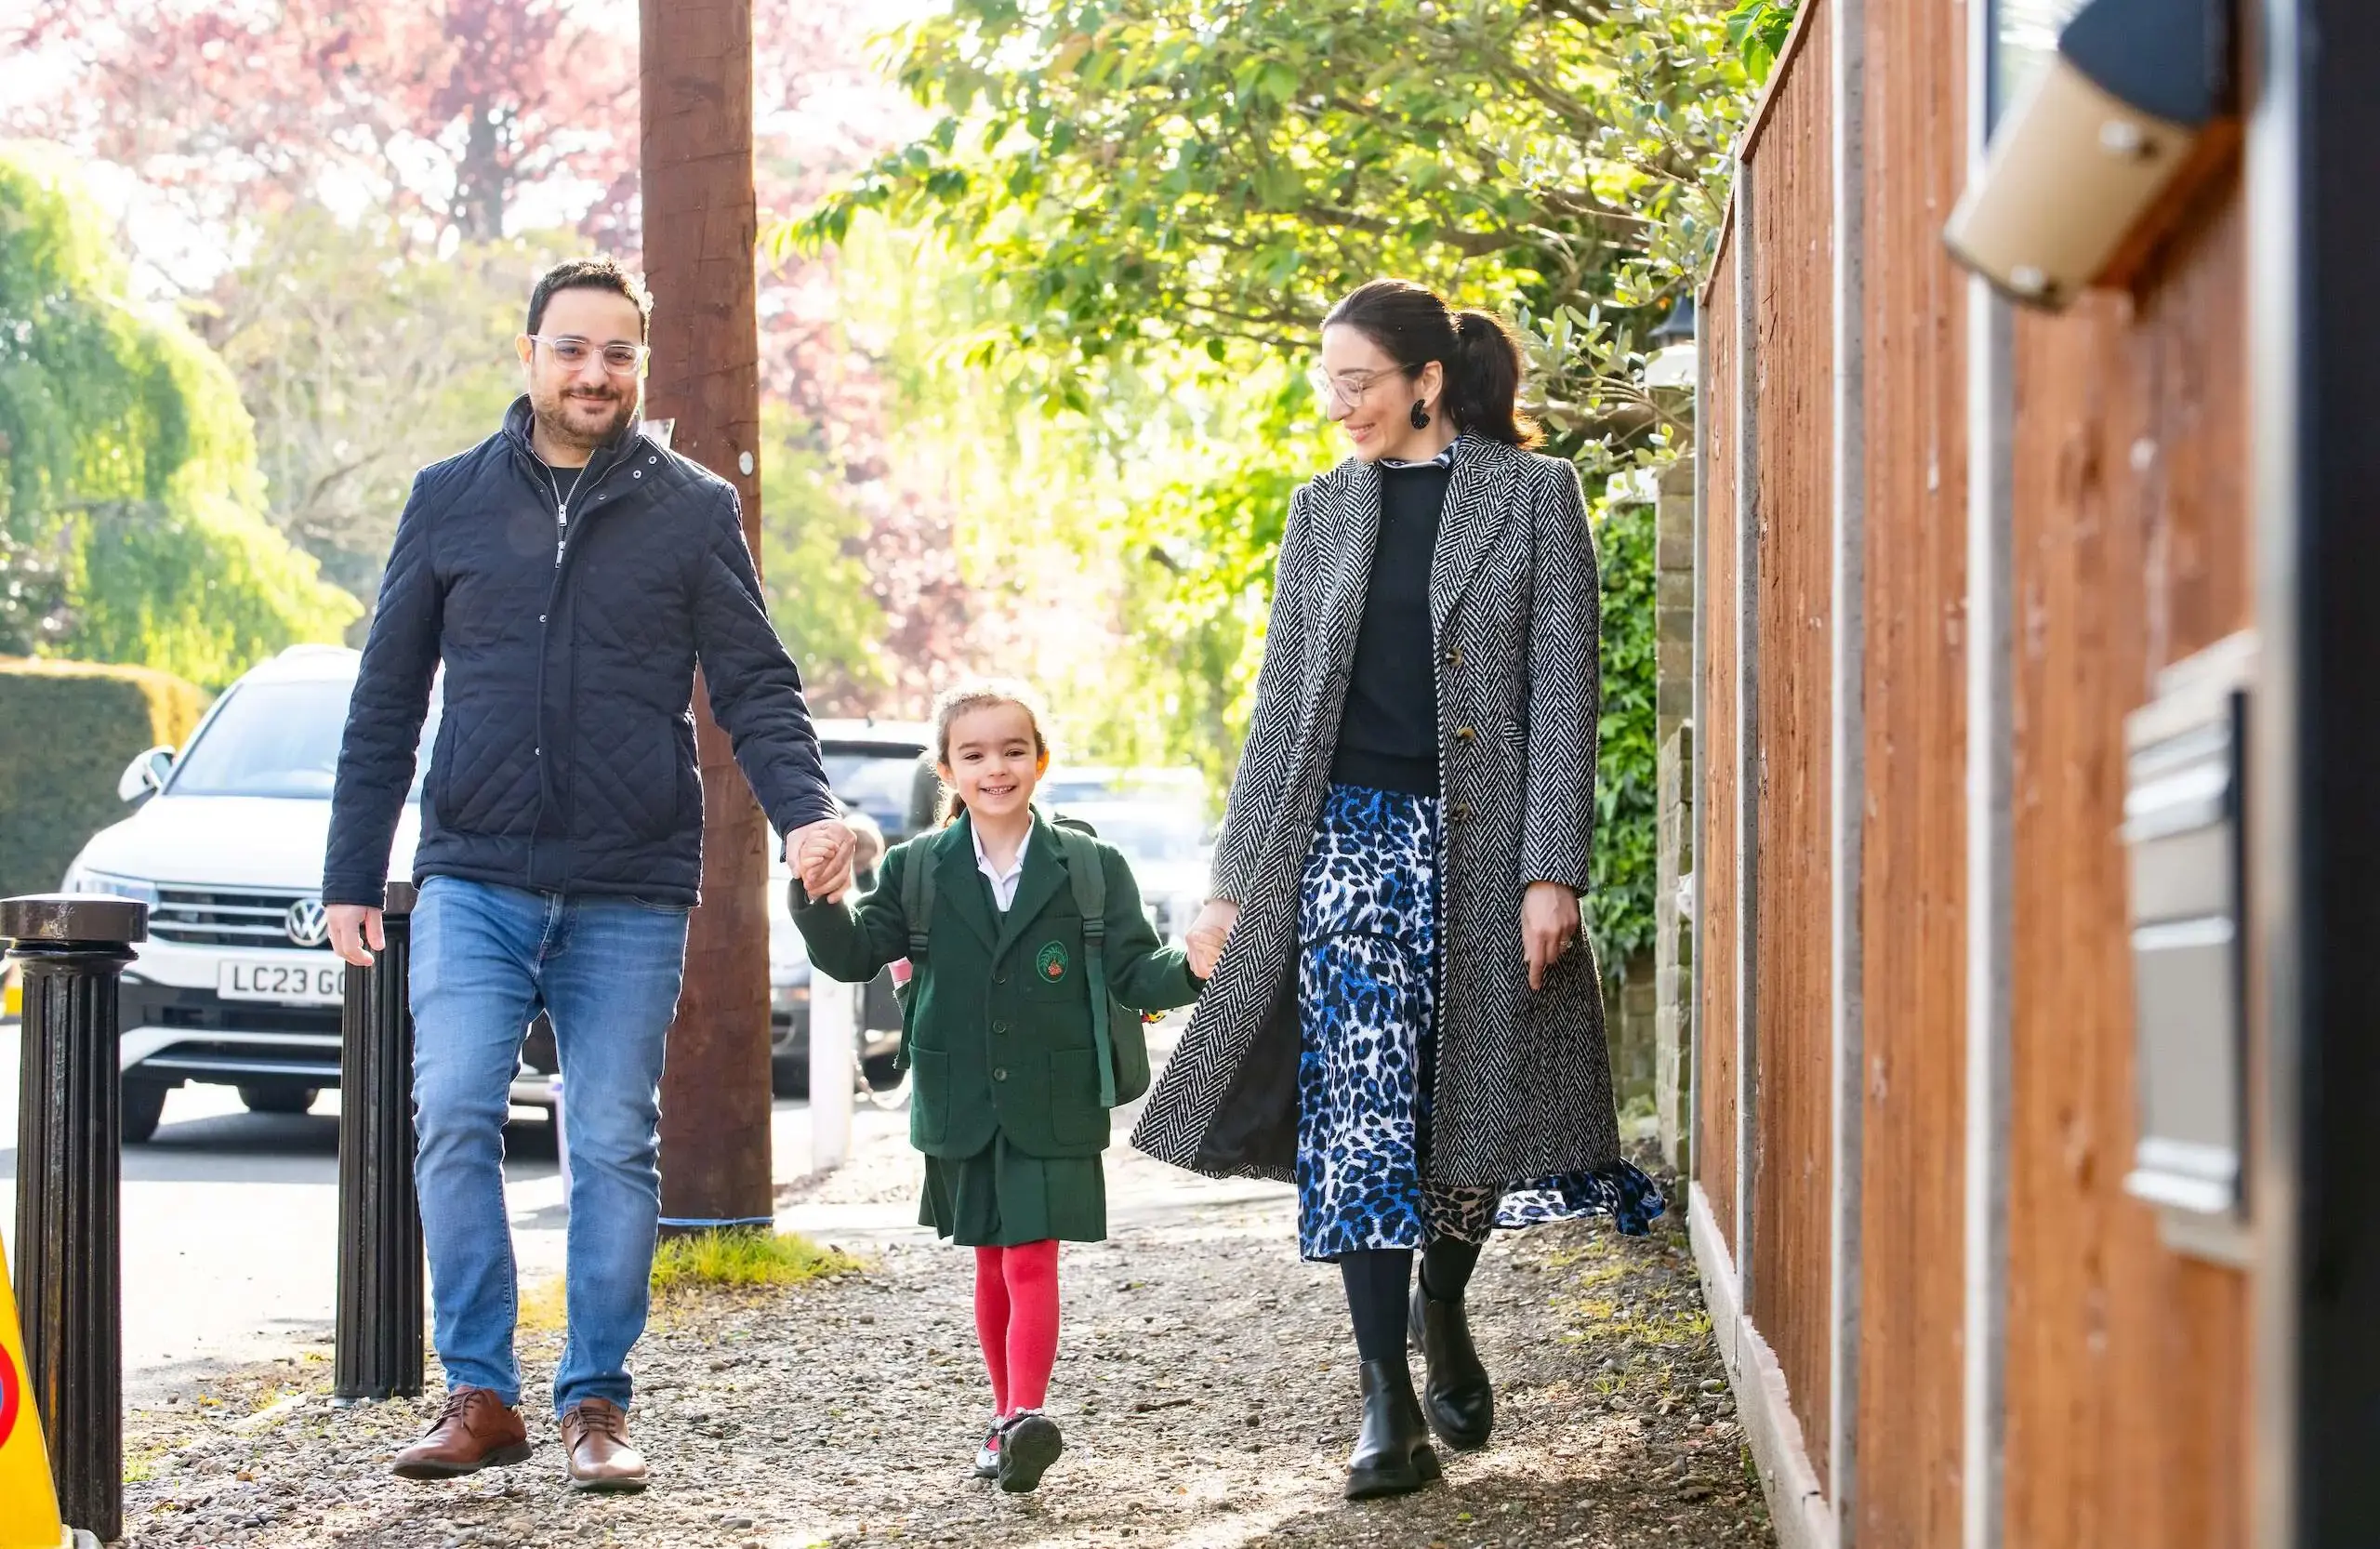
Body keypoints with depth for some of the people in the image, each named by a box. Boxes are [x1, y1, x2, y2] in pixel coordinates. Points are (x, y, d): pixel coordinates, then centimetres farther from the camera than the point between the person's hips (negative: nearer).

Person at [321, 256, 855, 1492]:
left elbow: (755, 685, 2)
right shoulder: (451, 500, 8)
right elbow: (386, 702, 12)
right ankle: (480, 1396, -2)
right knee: (453, 1122, -10)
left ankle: (595, 1402, 11)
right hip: (473, 882, 1)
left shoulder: (692, 511, 5)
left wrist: (803, 809, -17)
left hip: (631, 892, 0)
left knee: (614, 1147, 2)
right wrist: (352, 875, 8)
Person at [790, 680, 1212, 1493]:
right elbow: (852, 954, 3)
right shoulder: (916, 870, 5)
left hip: (1052, 1110, -3)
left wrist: (1190, 966, -23)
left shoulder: (1092, 868, 1)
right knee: (992, 1266, 11)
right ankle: (1007, 1418, 19)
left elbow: (1133, 974, -2)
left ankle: (1025, 1417, -21)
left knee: (1031, 1258, -11)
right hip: (962, 1111, 3)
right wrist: (818, 898, -17)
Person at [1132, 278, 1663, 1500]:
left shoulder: (1533, 494, 1)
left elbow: (1562, 688, -4)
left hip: (1482, 843, -2)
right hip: (1349, 836, 2)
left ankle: (1441, 1308, 35)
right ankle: (1389, 1404, -6)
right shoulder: (1324, 509, 11)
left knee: (1473, 1102, 6)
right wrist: (1235, 881, 8)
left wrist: (1551, 871, -12)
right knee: (1361, 1109, -7)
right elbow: (1284, 701, 12)